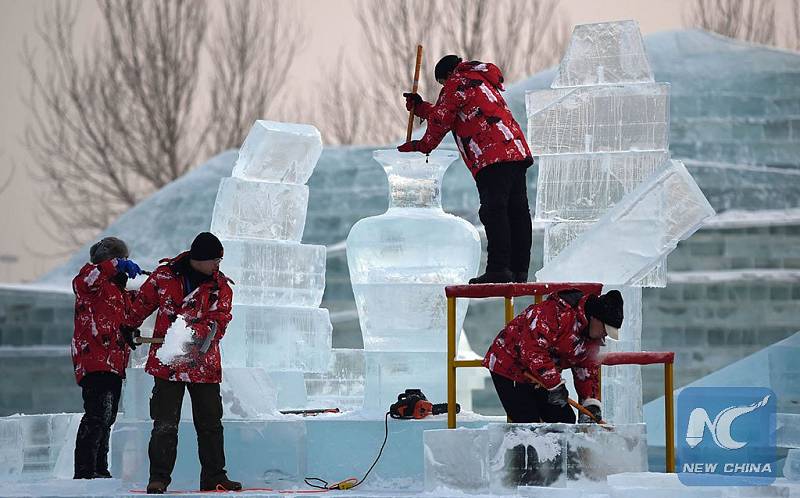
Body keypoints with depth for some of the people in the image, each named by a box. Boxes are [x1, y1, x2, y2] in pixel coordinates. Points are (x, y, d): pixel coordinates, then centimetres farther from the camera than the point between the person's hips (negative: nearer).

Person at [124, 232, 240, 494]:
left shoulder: (220, 286, 1)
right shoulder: (164, 277, -3)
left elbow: (219, 320, -9)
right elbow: (142, 303, 12)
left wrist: (200, 334, -28)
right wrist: (129, 328, 23)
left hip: (204, 364, 2)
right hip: (168, 362, -2)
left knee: (211, 424, 7)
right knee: (165, 424, -2)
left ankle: (214, 477, 15)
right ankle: (159, 478, 3)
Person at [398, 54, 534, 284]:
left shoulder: (457, 84, 4)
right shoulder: (483, 83, 33)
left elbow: (441, 120, 5)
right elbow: (453, 114, 42)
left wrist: (423, 145, 21)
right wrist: (419, 107, 47)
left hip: (493, 156, -9)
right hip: (517, 151, 9)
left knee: (493, 210, -13)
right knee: (517, 211, 6)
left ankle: (499, 267, -20)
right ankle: (519, 270, 5)